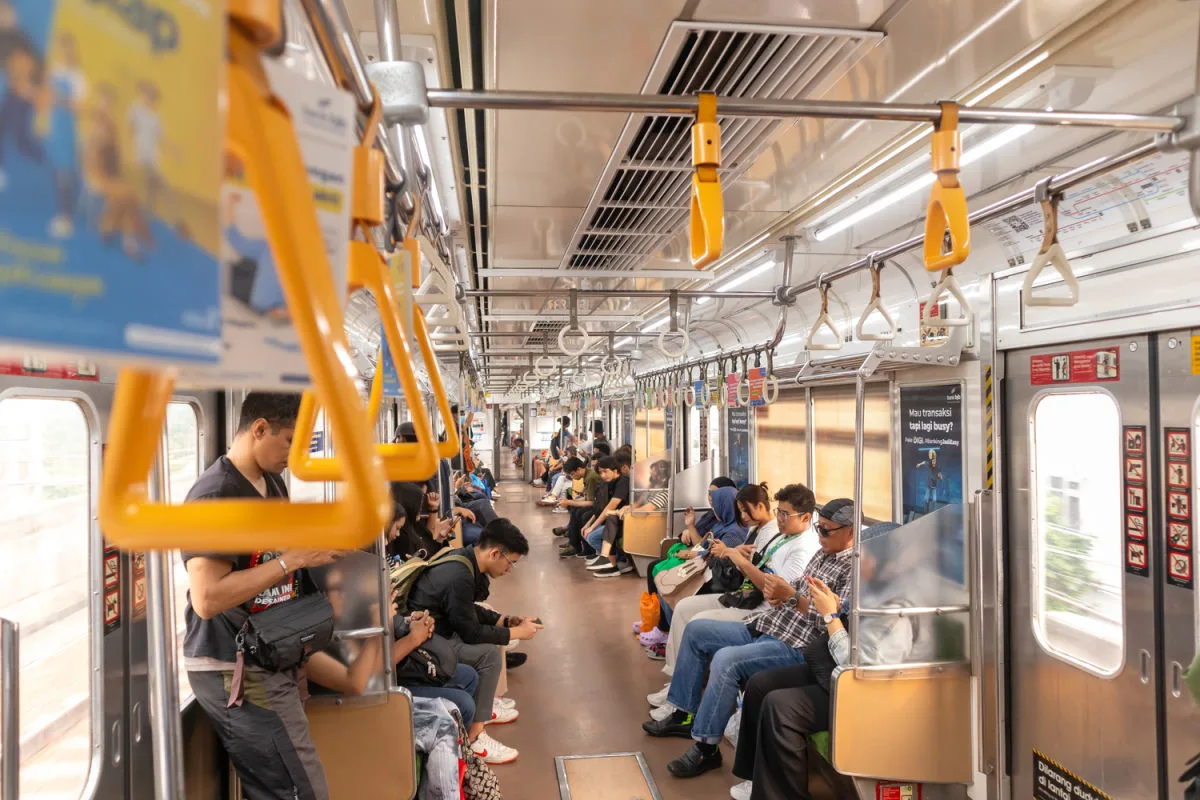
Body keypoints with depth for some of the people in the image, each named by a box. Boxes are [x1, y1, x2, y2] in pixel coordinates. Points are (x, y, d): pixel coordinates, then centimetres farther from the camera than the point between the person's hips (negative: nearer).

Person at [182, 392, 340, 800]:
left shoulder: (273, 481, 10)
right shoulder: (213, 496, -19)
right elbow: (207, 599, -26)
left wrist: (320, 540, 5)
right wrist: (295, 559, -24)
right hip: (236, 673, -9)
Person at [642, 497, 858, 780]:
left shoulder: (855, 567, -14)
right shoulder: (823, 554, 14)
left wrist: (791, 595, -24)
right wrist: (777, 590, 1)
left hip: (795, 645, -10)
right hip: (763, 627, 10)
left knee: (726, 659, -33)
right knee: (695, 630, 9)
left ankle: (706, 748, -17)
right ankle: (685, 716, 17)